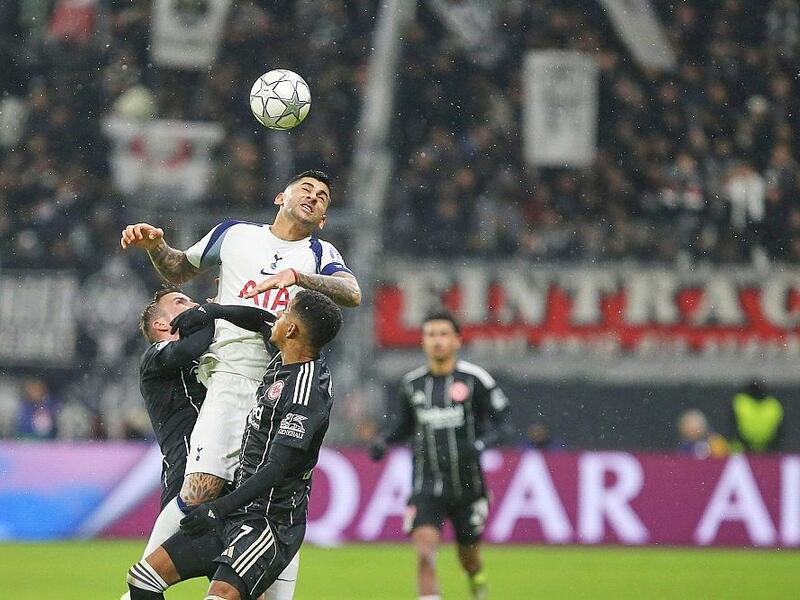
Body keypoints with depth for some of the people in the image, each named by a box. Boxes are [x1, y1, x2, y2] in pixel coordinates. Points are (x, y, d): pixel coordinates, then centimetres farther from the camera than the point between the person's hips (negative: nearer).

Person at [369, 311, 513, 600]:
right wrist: (382, 441, -2)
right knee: (424, 552, -20)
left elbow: (501, 422, -3)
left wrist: (480, 444, -22)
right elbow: (399, 422, 19)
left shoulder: (475, 379, -6)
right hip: (427, 486, 1)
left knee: (469, 558, 14)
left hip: (467, 486, -1)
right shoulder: (412, 383, 5)